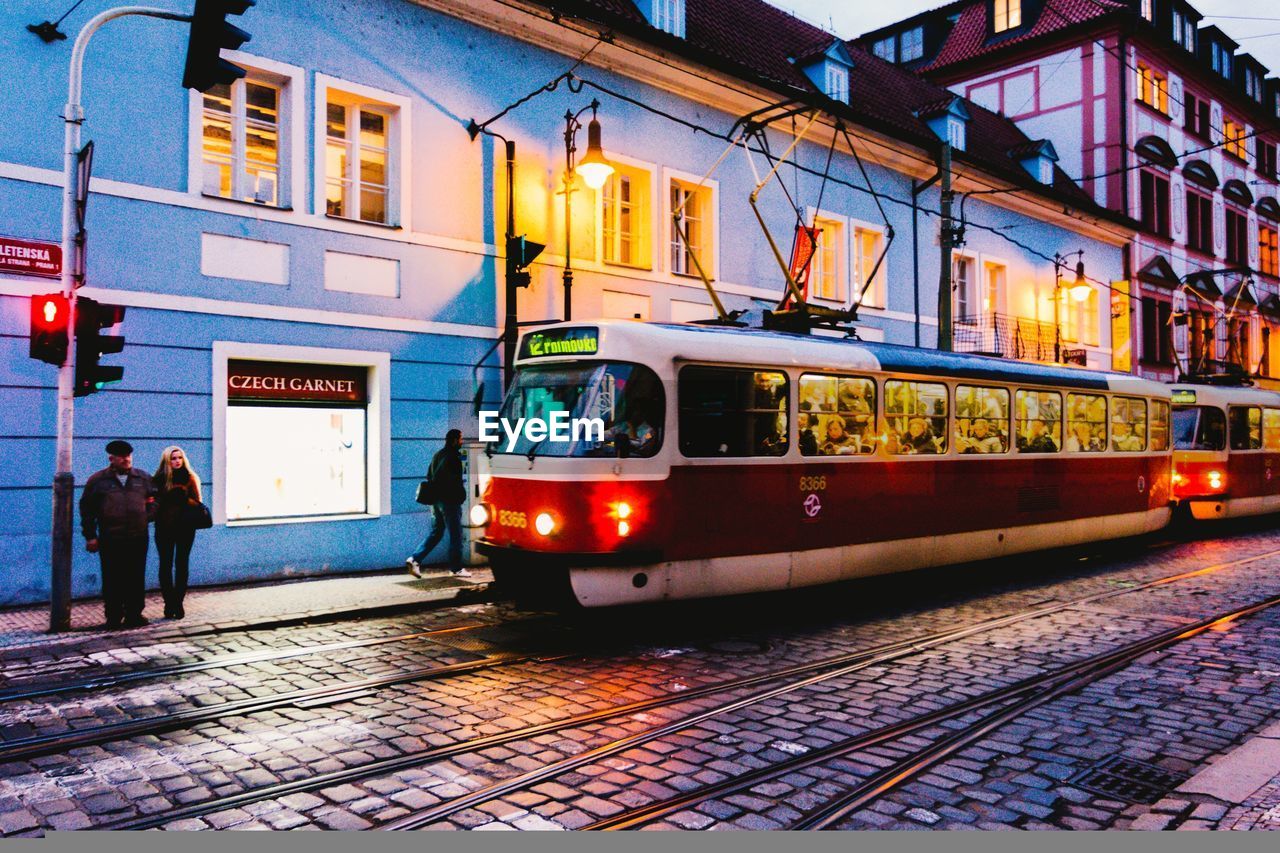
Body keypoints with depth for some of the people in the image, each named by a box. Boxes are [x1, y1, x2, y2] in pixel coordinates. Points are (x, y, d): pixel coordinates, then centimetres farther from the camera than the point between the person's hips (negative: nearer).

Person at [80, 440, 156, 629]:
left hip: (138, 538, 2)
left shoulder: (143, 478, 9)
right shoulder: (97, 480, 3)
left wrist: (147, 517, 2)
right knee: (112, 580, 2)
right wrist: (90, 536, 1)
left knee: (136, 579, 6)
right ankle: (113, 618, 11)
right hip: (110, 540, -2)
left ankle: (134, 615, 15)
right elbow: (87, 510, 5)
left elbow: (153, 500, 18)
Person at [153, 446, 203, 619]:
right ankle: (169, 603, 5)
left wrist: (184, 498, -16)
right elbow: (154, 502, 3)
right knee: (166, 564, 0)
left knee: (182, 564, 1)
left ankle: (178, 603, 6)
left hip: (185, 527, 0)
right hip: (164, 527, 0)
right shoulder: (159, 479, 4)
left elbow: (197, 502, 1)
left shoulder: (190, 478, 4)